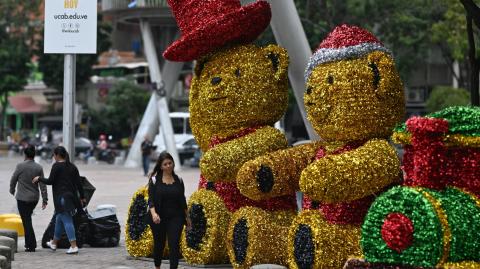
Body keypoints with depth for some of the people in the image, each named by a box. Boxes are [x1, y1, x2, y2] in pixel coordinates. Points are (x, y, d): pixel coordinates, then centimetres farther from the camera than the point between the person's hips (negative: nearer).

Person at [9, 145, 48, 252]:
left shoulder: (20, 166, -12)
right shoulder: (39, 168, -1)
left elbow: (13, 180, -1)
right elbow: (42, 185, -1)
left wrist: (12, 190, 18)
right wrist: (45, 199, 2)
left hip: (22, 198, -5)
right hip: (34, 198, 5)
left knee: (27, 222, -2)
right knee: (28, 220, 21)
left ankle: (31, 246, -5)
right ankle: (29, 243, 23)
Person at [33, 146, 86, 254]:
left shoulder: (56, 166, -10)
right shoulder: (72, 166, 10)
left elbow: (50, 181, -11)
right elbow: (78, 183, 10)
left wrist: (39, 178, 7)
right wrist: (82, 197, 15)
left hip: (61, 197, -8)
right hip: (71, 196, 8)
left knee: (67, 221, -9)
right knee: (59, 220, 21)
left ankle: (74, 246, -15)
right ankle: (54, 243, 35)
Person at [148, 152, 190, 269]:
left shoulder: (178, 180, 5)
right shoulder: (154, 180, -3)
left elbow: (182, 200, 12)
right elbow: (151, 199, -9)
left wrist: (186, 217, 15)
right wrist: (153, 213, -25)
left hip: (176, 217, 1)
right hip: (159, 218, -1)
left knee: (174, 245, -9)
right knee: (159, 244, 12)